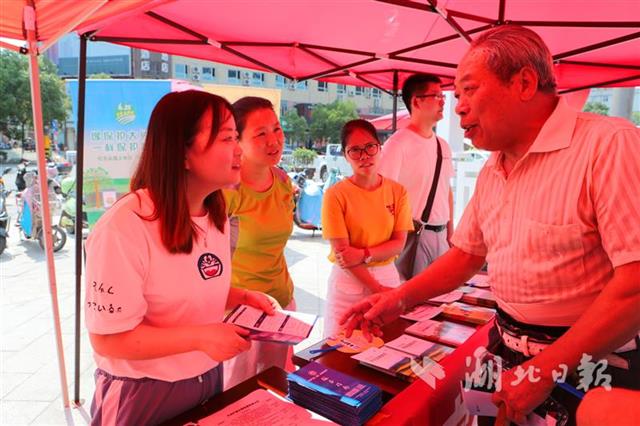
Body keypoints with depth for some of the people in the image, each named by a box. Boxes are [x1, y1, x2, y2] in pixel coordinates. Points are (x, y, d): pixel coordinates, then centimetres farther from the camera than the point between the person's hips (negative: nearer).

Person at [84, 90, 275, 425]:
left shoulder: (215, 216, 0)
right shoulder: (124, 227, -26)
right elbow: (108, 338, -23)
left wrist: (242, 297, -5)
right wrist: (200, 337, -27)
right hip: (144, 395, -7)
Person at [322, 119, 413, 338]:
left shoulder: (397, 191, 1)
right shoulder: (336, 195, -10)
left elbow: (399, 244, -1)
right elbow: (341, 252, -12)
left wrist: (364, 254, -18)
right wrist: (376, 288, -13)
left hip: (388, 278, 3)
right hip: (349, 281, -3)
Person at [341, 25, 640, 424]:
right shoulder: (492, 171, 5)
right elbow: (467, 254, 12)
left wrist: (544, 370, -22)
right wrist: (400, 298, 0)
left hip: (589, 367, -6)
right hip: (506, 347, 7)